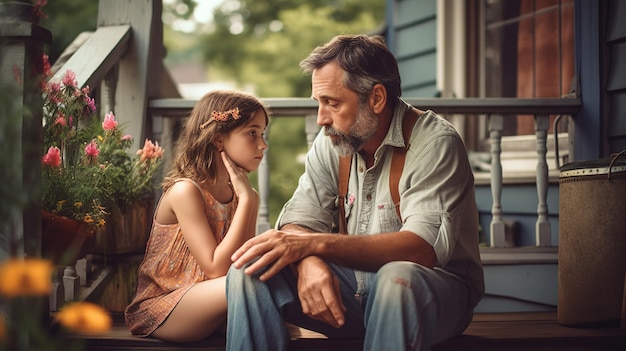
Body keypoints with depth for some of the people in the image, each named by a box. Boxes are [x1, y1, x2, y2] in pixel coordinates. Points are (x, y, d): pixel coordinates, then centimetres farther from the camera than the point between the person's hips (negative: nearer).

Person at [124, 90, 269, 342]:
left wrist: (251, 201, -13)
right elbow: (216, 269, -23)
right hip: (160, 307, -7)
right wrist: (246, 201, -21)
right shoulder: (186, 191, -17)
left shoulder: (240, 193, 5)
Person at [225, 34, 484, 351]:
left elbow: (424, 248, -28)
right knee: (250, 268, -15)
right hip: (353, 283, 5)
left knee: (398, 278, -40)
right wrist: (309, 262, -27)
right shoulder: (331, 141, 4)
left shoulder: (434, 143, -16)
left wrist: (314, 244, -34)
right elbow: (300, 218, -1)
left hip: (434, 285, -5)